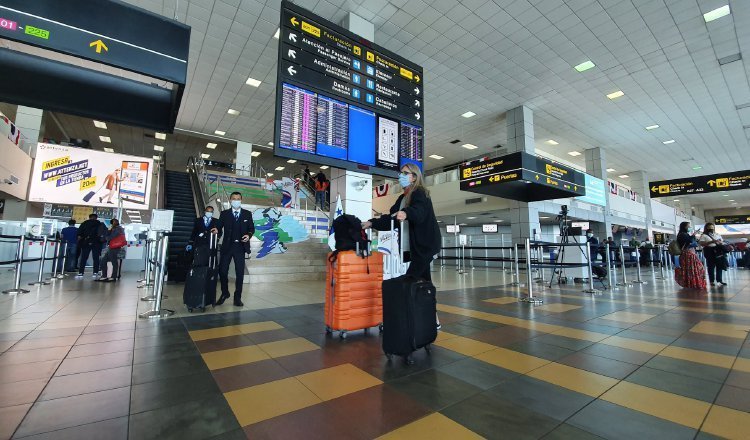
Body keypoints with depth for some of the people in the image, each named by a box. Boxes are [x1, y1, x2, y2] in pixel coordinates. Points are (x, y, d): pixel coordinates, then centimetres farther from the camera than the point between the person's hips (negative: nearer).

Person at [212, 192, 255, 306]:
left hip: (240, 246, 0)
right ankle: (224, 293, 28)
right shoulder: (224, 214, 5)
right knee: (222, 271, 4)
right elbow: (219, 227, 1)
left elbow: (252, 228, 6)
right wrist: (217, 230, -21)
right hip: (227, 246, 1)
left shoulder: (247, 214, 5)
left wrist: (249, 235, -14)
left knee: (240, 273, 2)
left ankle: (237, 297, 15)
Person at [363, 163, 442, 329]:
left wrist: (406, 213, -51)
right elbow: (391, 219, 16)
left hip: (425, 245, -8)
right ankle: (432, 319, 21)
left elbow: (418, 211, -31)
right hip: (416, 246, 8)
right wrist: (372, 223, 6)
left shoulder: (420, 193, -9)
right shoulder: (402, 198, 17)